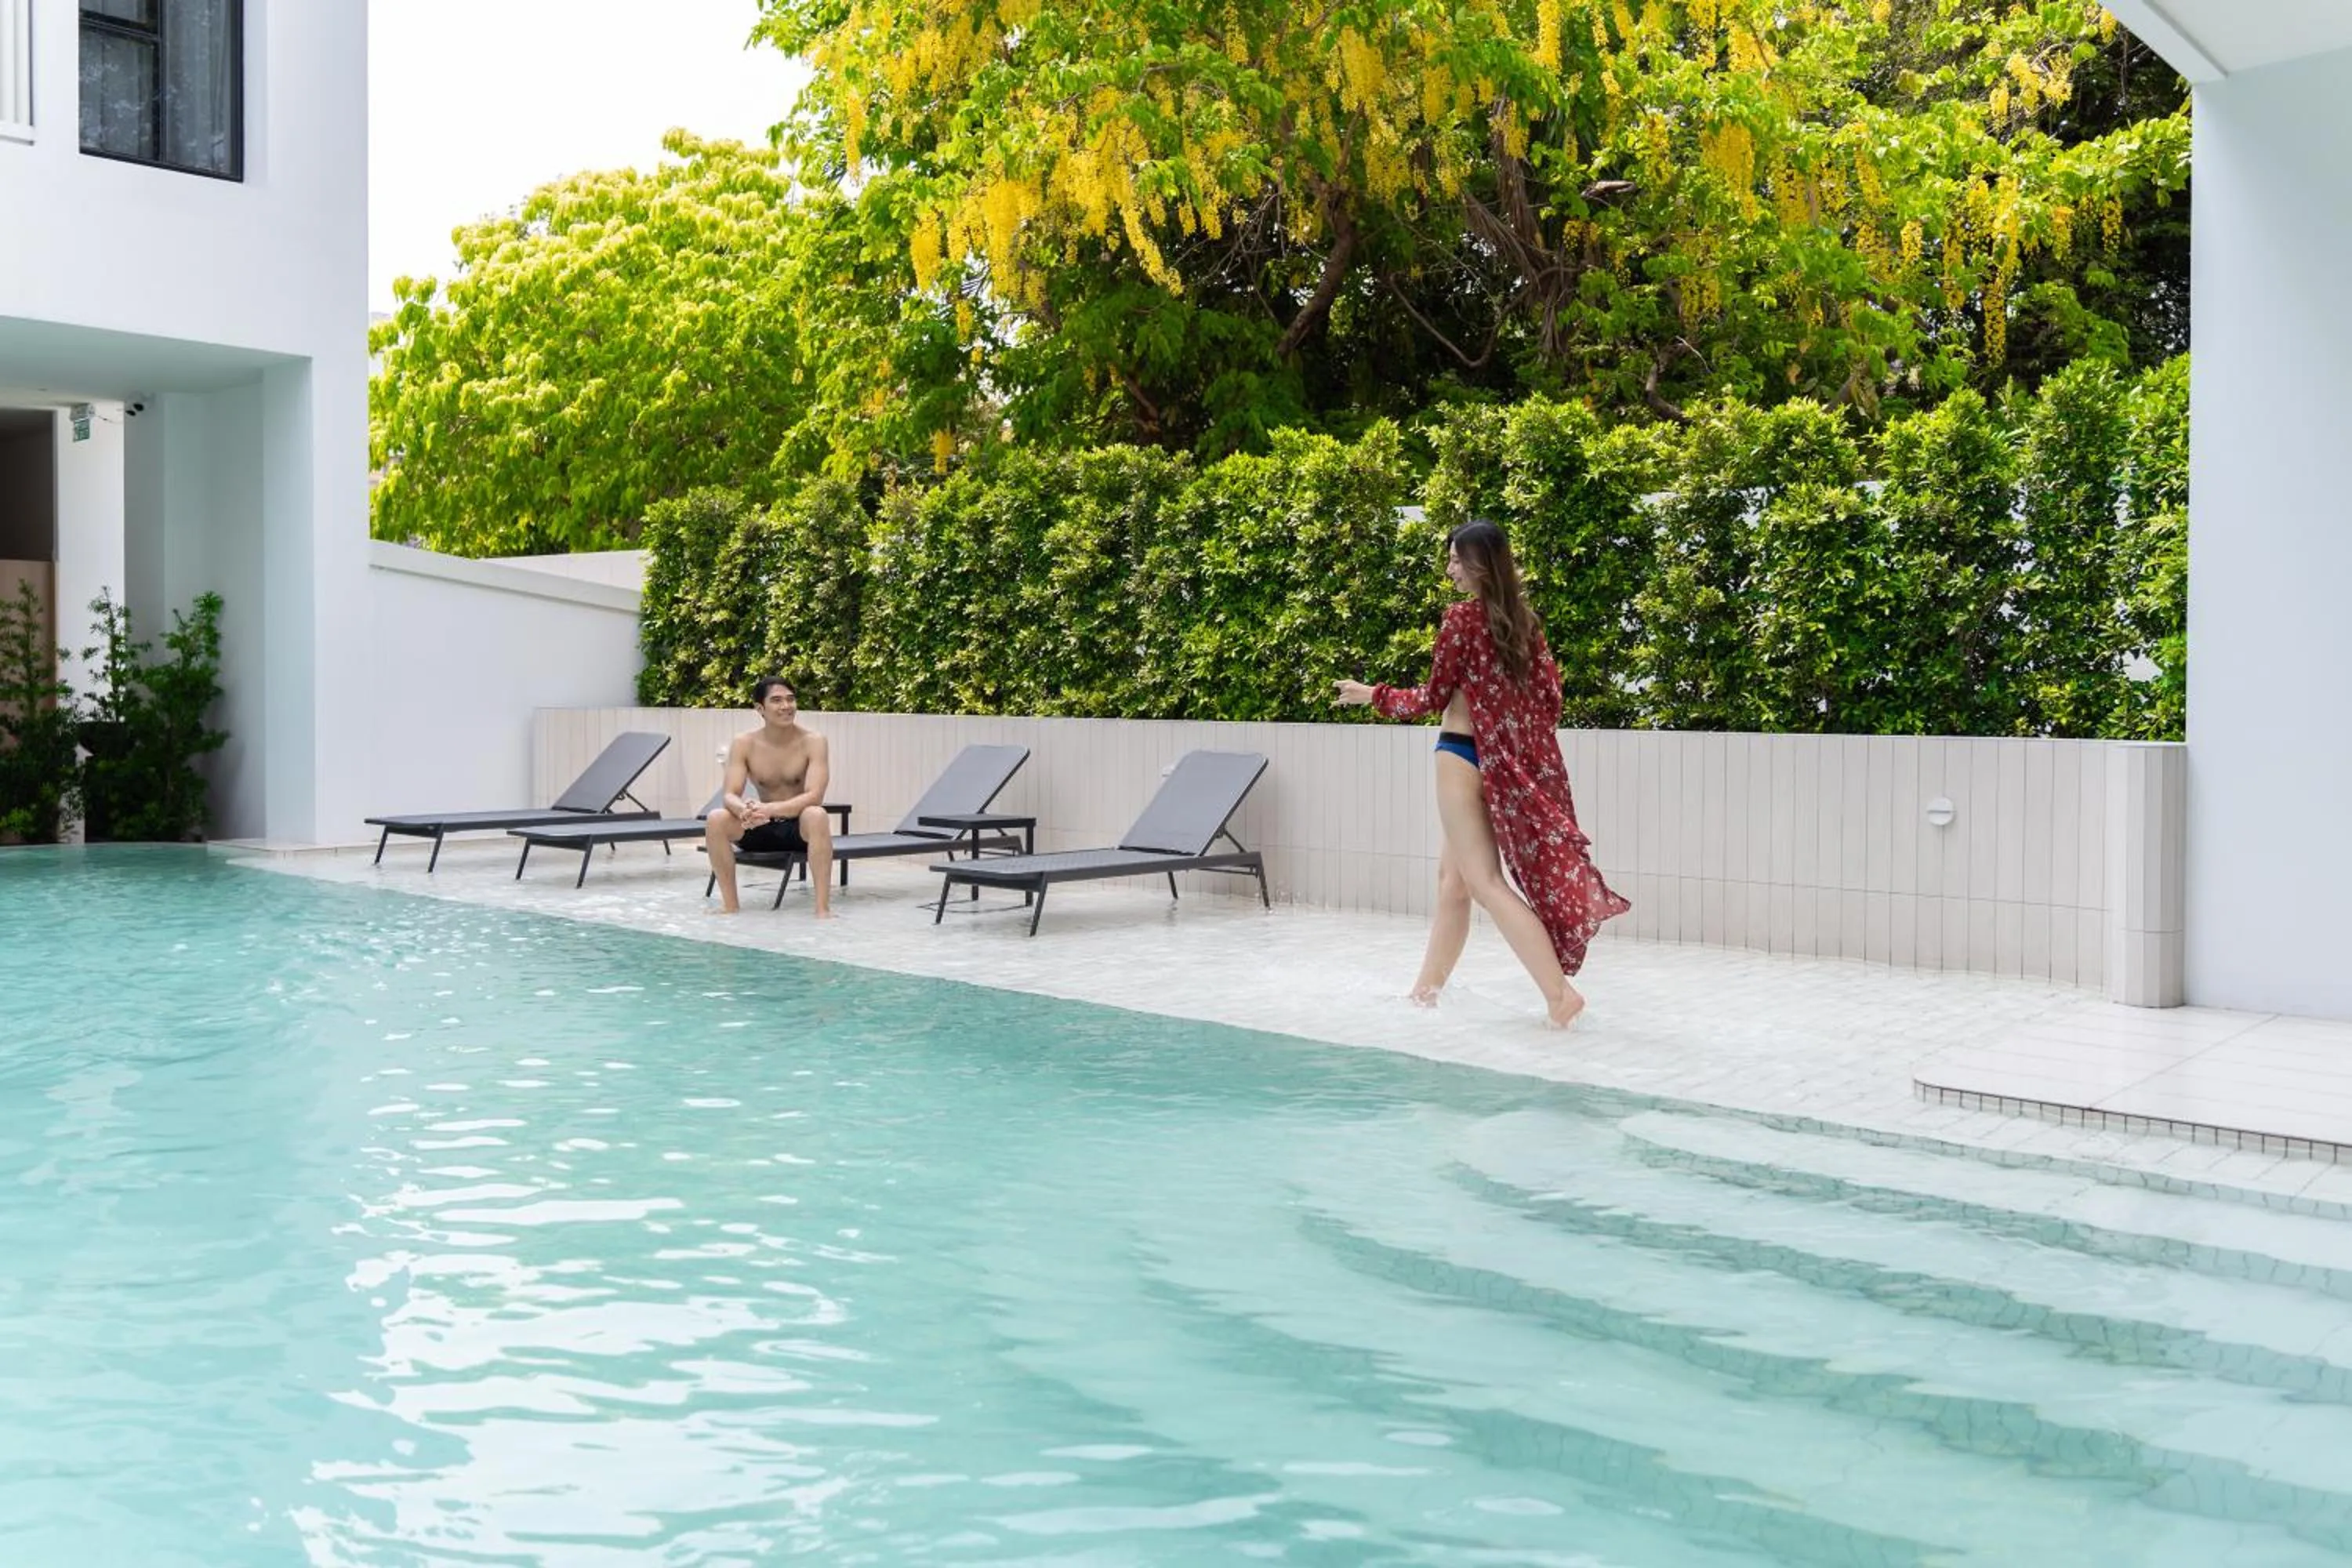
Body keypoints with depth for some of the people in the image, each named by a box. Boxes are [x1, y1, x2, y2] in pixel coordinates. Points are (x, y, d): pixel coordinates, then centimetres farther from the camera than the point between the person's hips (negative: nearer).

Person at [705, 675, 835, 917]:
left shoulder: (812, 741, -14)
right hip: (762, 829, 3)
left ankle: (823, 907, -37)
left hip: (800, 826, -3)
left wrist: (769, 810, -39)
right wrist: (744, 810, -39)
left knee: (817, 815, -37)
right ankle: (730, 903, -13)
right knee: (715, 820, -23)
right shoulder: (744, 743, -6)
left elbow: (814, 796, -24)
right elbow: (730, 796, -13)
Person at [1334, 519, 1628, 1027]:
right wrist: (1529, 749, 18)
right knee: (1453, 874, 17)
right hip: (1511, 759, 8)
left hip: (1466, 756, -8)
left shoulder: (1462, 615, -12)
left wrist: (1372, 695, 5)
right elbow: (1548, 692, 8)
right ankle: (1427, 987, 25)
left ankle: (1560, 992, -12)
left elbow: (1435, 698, -8)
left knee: (1484, 881, -5)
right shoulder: (1522, 617, 7)